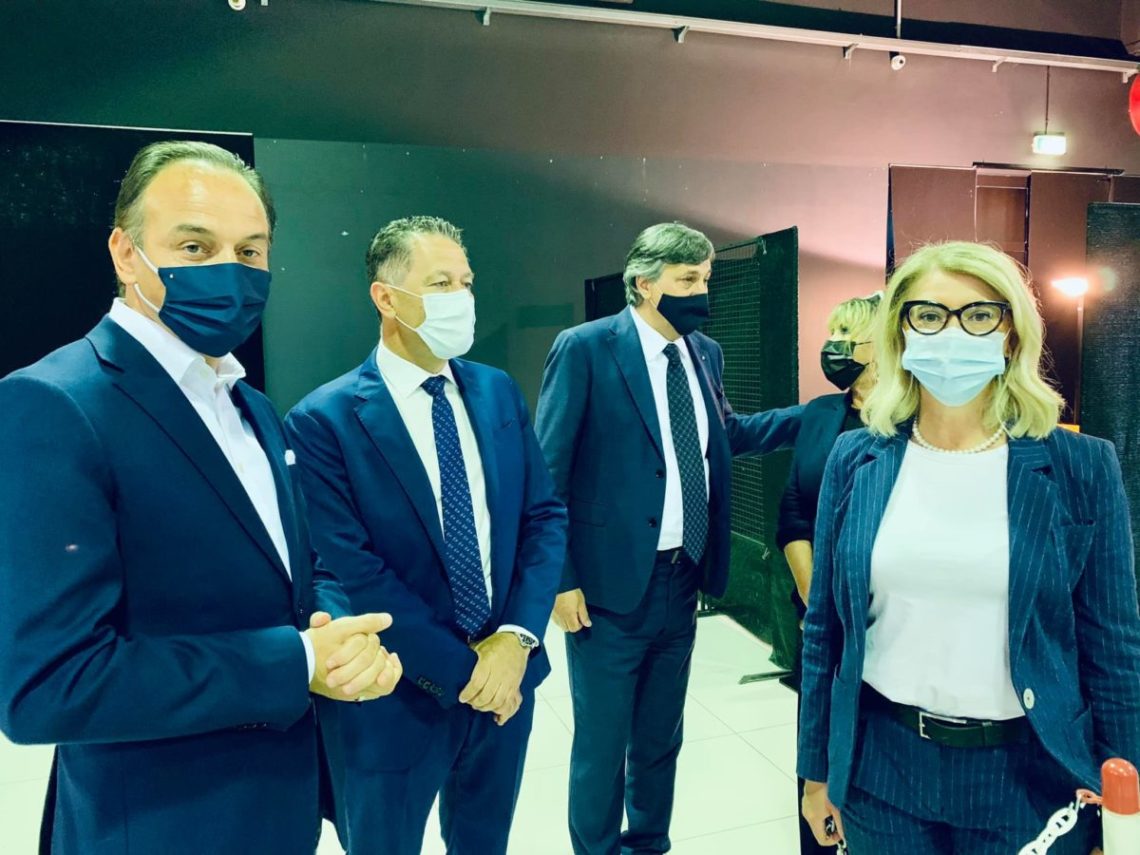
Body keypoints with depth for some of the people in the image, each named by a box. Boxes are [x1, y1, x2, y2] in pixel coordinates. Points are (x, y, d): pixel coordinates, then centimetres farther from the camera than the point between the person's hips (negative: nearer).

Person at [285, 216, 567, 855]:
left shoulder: (500, 392, 2)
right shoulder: (325, 420, -14)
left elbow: (546, 515, 0)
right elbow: (351, 571, -18)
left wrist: (515, 639, -12)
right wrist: (464, 667, -16)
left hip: (508, 676, 5)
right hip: (398, 700, -4)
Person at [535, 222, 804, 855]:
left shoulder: (706, 352, 7)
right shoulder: (585, 348, -12)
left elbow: (726, 435, 18)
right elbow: (548, 472, -13)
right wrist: (560, 580, -15)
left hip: (683, 580, 6)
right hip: (612, 584, -6)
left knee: (661, 736, 22)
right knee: (602, 743, 12)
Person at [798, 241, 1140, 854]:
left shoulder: (1081, 466, -8)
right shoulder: (856, 459, -4)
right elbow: (825, 628, 2)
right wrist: (817, 771, 6)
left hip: (1029, 774, -1)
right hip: (880, 768, 1)